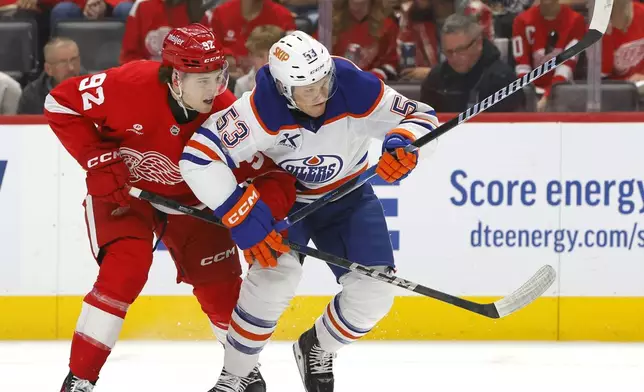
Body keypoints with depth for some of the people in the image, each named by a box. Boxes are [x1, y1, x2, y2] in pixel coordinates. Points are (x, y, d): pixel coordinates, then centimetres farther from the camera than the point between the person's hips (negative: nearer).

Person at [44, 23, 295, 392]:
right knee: (125, 269, -24)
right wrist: (100, 162, -23)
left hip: (189, 199, 3)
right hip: (121, 191, -3)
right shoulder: (129, 85, -32)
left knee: (220, 284, 0)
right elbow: (61, 103, -19)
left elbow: (272, 174, -22)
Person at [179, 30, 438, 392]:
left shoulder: (358, 91, -28)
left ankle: (318, 349, 21)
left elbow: (423, 117, -14)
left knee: (374, 290, -11)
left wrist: (403, 143, -38)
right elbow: (198, 159, -37)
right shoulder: (261, 109, -35)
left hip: (347, 196, 3)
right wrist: (245, 221, -39)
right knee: (277, 271, -29)